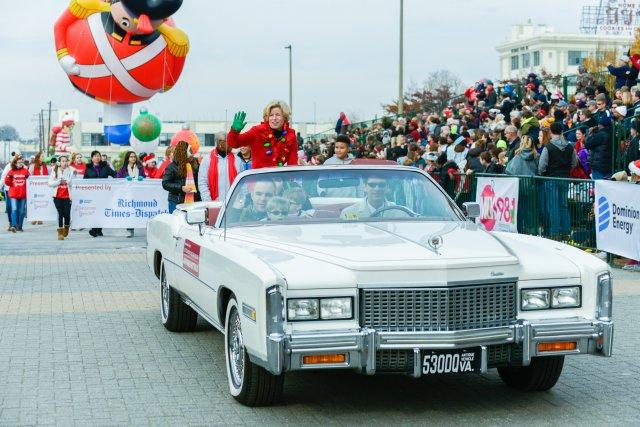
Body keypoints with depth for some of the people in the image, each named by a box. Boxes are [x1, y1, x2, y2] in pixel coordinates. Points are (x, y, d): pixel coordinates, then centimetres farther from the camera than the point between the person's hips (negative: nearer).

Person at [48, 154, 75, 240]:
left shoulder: (71, 170, 1)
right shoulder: (55, 170, 5)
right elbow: (50, 183, -1)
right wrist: (59, 181, -9)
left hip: (67, 196, -1)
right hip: (58, 196, 1)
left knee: (67, 214, -4)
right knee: (60, 213, -1)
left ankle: (66, 227, 27)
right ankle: (60, 232, 9)